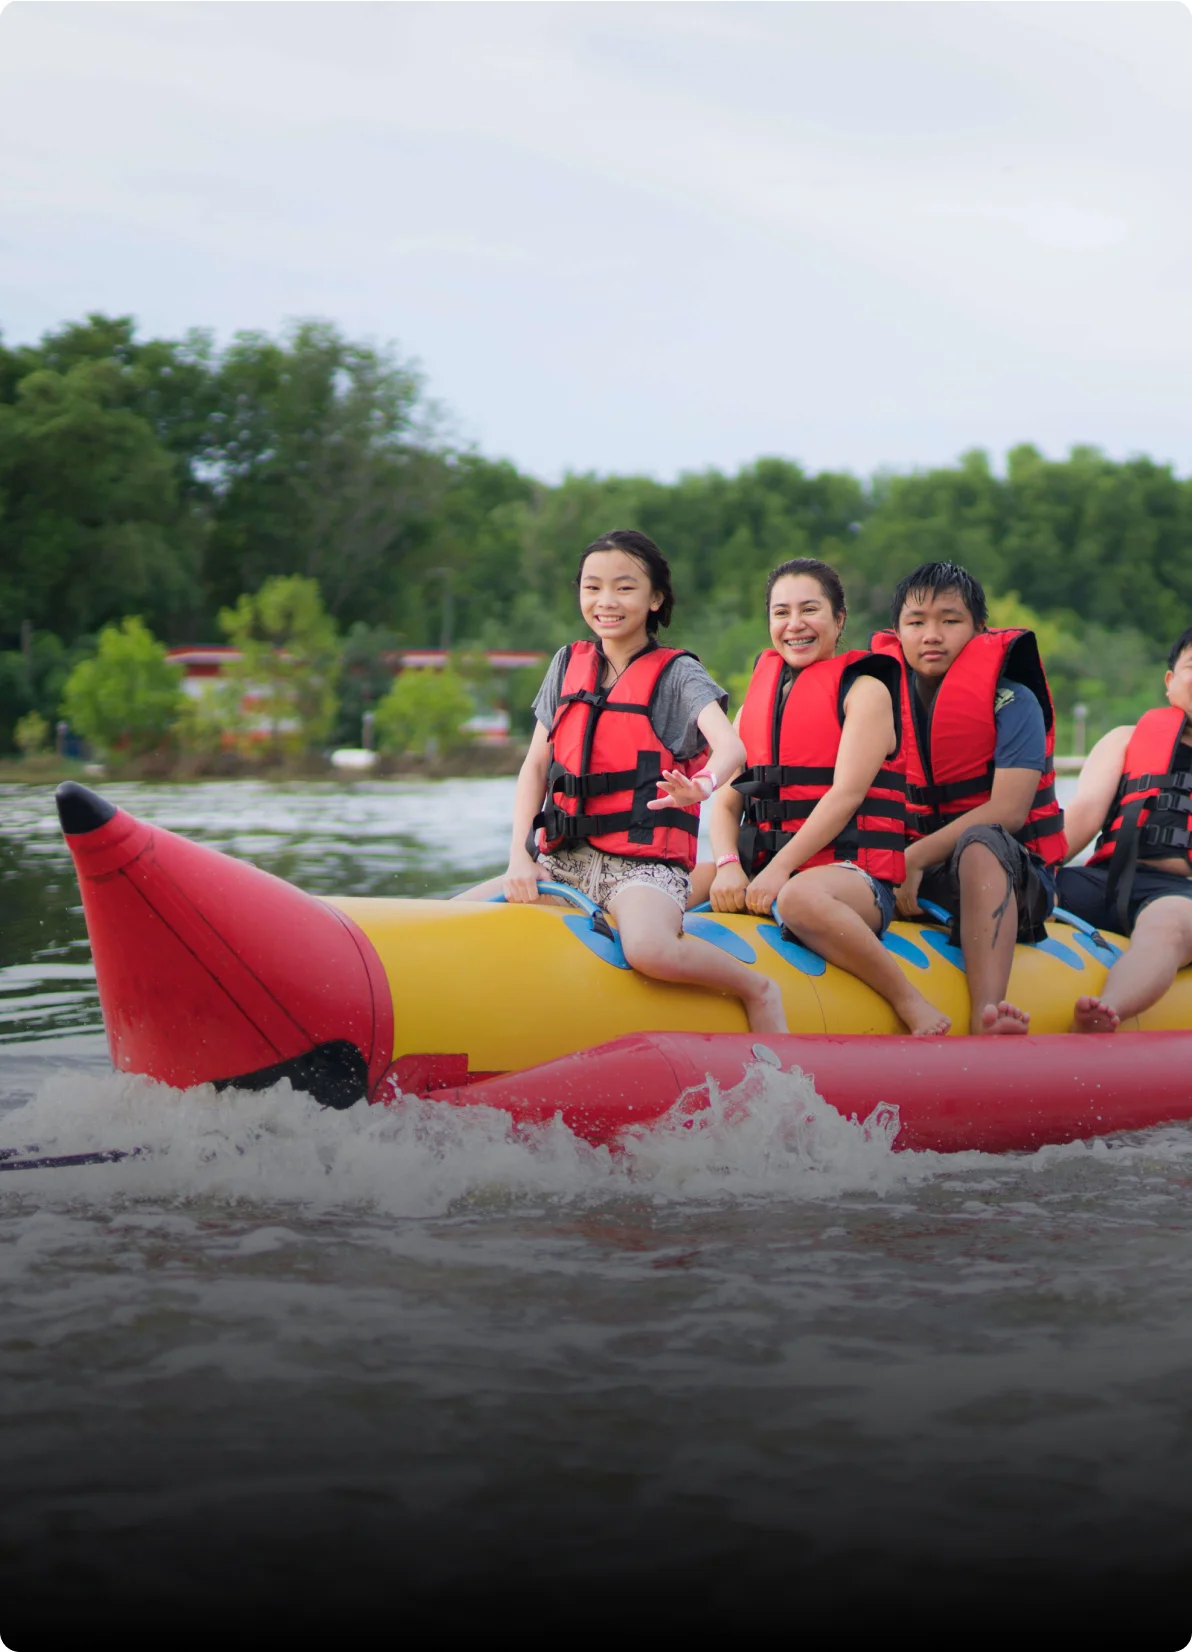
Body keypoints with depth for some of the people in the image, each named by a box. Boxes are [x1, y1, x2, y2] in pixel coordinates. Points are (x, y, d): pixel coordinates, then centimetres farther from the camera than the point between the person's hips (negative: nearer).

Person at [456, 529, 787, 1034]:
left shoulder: (677, 673, 0)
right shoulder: (567, 665, 14)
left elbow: (731, 746, -18)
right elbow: (535, 766, 12)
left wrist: (703, 783, -44)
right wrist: (520, 856, -3)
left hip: (645, 863, -5)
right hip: (566, 859, 5)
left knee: (649, 950, -37)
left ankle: (758, 991, -10)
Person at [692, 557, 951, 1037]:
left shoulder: (865, 690, 4)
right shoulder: (756, 700, 21)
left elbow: (846, 793, -9)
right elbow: (725, 802, 12)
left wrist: (781, 869, -19)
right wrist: (729, 865, -10)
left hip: (853, 872, -5)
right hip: (762, 869, 5)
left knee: (799, 897, -41)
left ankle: (913, 1003, -25)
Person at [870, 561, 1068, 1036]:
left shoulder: (1012, 701, -3)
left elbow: (1008, 810, -14)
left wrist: (917, 858, -19)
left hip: (1009, 874, -4)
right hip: (915, 881, 4)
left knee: (979, 843, -40)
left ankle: (986, 1012, -57)